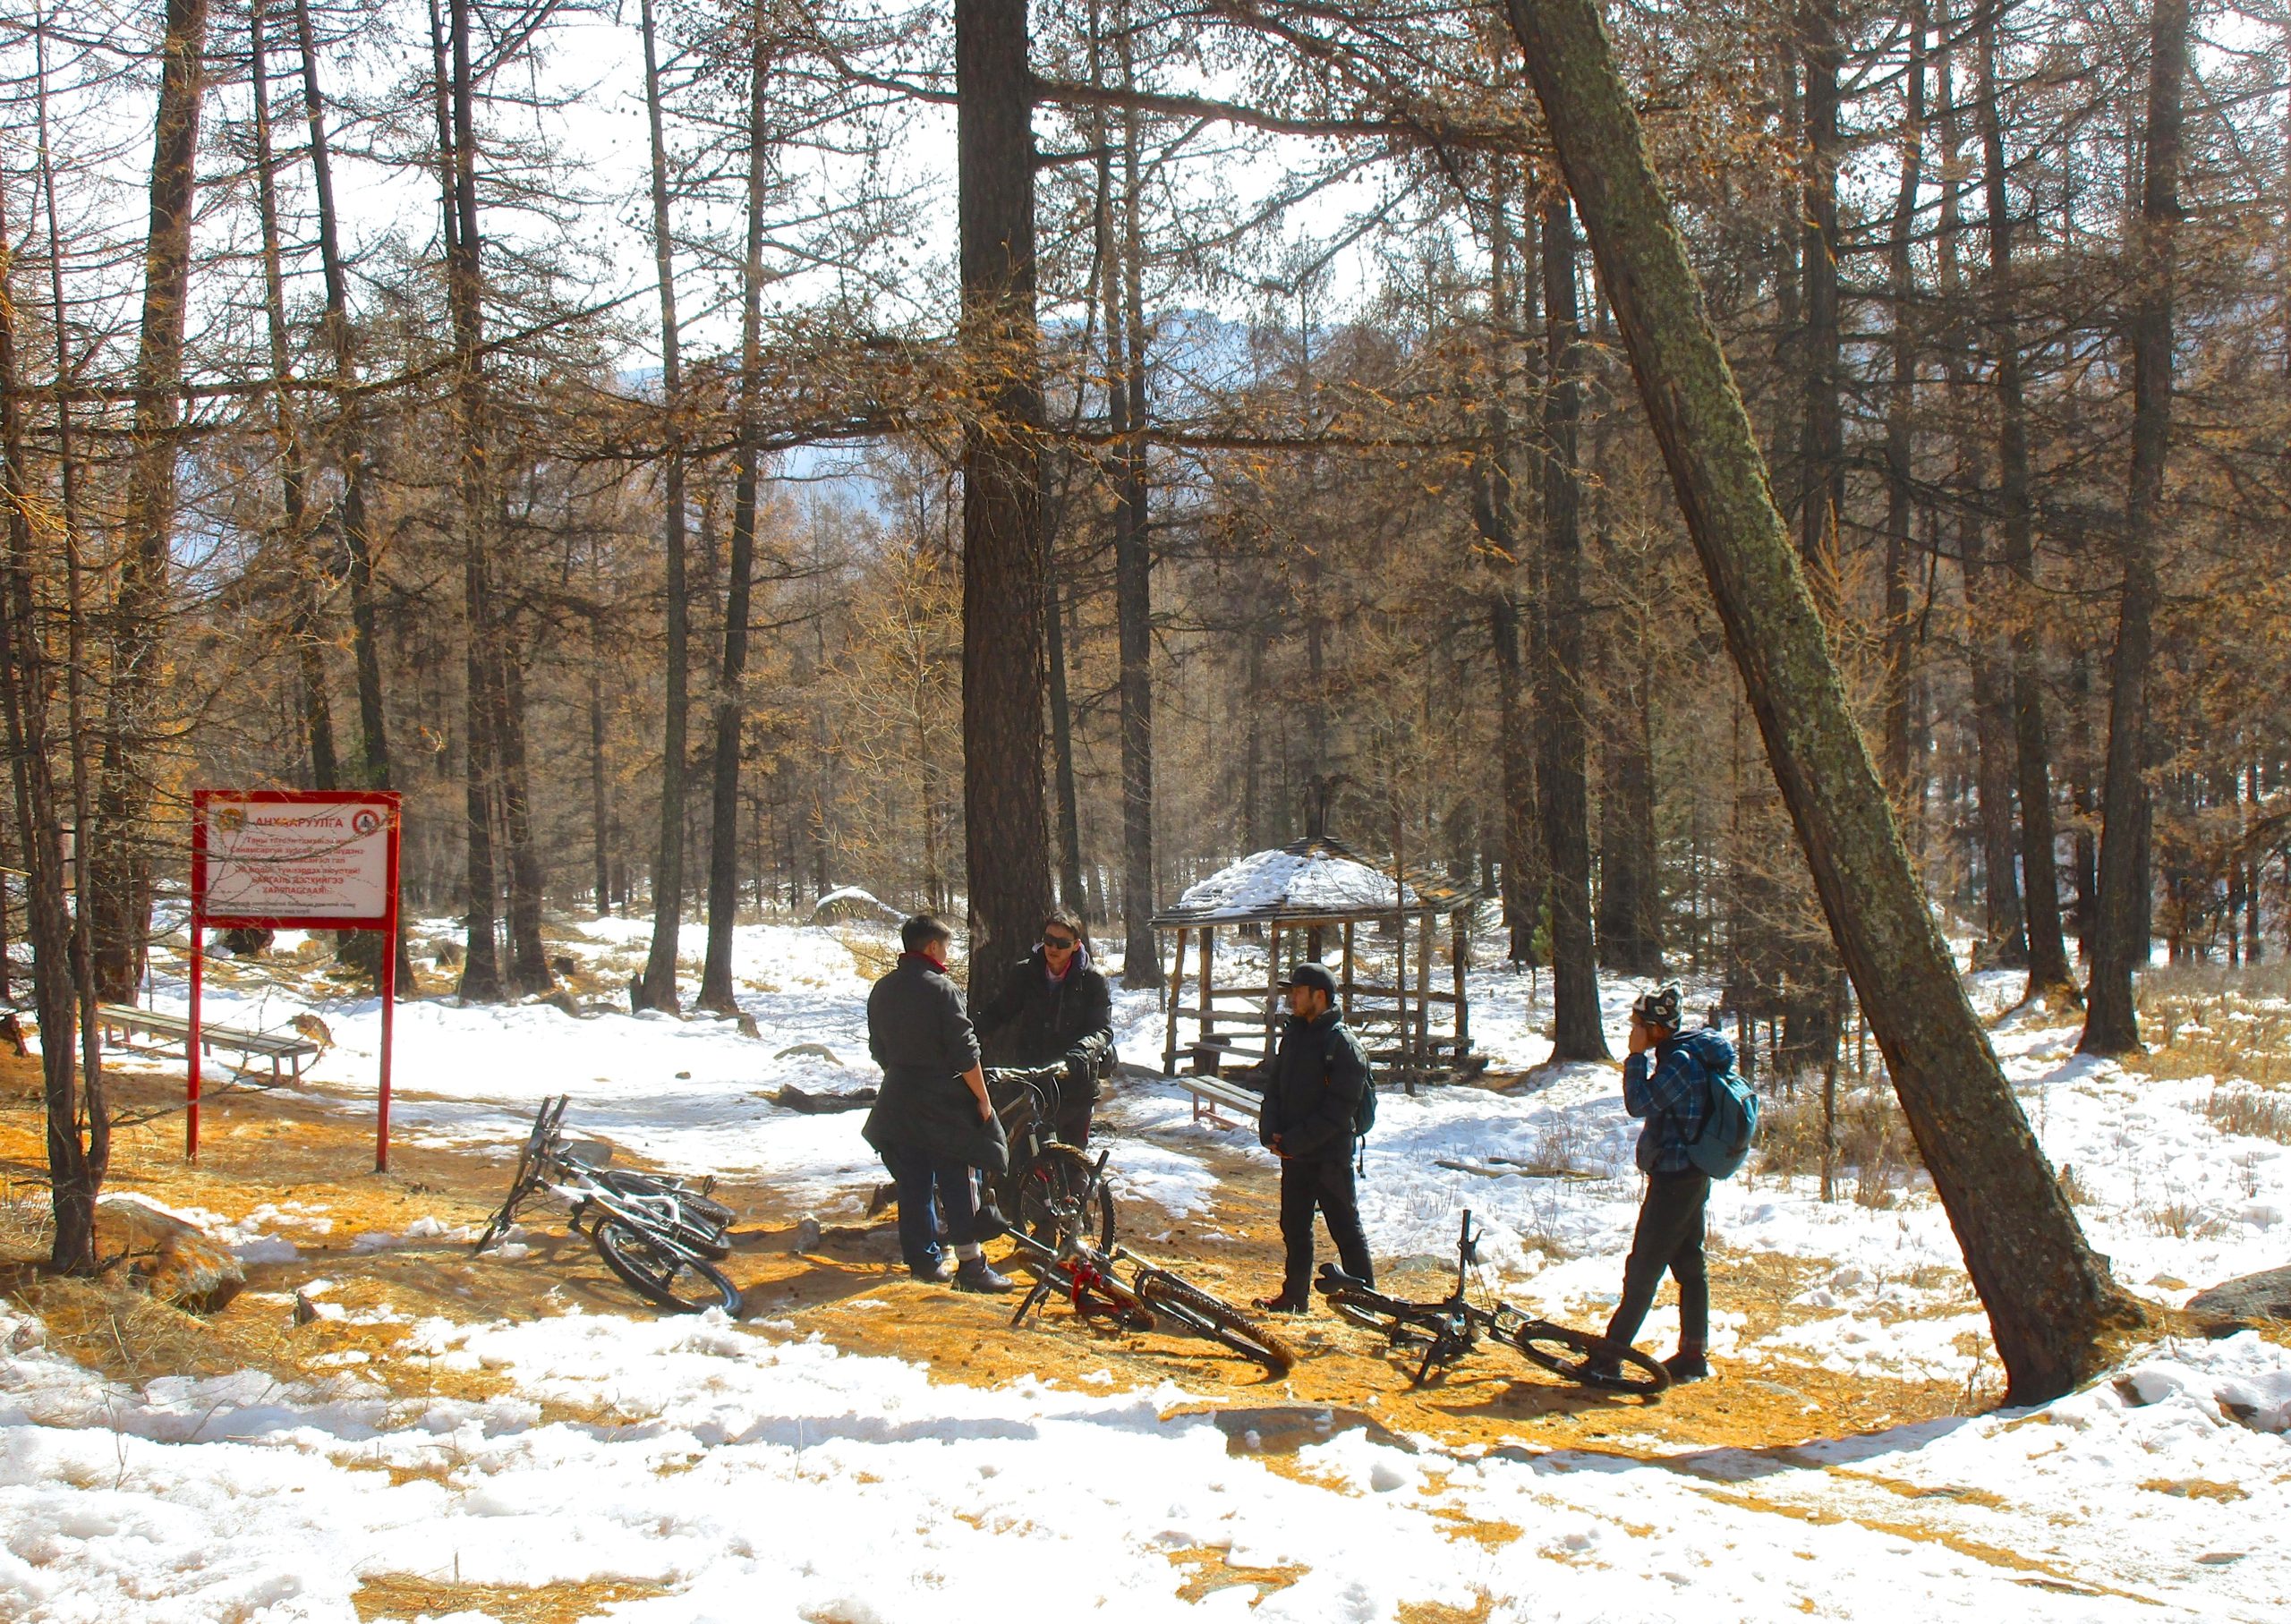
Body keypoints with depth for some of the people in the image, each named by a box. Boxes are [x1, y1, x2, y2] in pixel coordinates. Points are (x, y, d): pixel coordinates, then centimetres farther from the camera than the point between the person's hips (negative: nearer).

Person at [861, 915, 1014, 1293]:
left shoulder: (881, 990, 9)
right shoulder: (941, 988, -14)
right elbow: (964, 1052, -15)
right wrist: (982, 1098, -8)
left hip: (898, 1101, 6)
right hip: (941, 1101, -6)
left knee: (913, 1183, 10)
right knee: (955, 1182, -3)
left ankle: (924, 1259, 15)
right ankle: (970, 1264, -3)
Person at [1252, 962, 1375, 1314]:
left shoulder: (1342, 1044, -14)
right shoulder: (1293, 1035, 10)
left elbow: (1337, 1110, -18)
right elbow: (1274, 1087, 14)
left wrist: (1294, 1141, -19)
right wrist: (1270, 1133, -3)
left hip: (1330, 1156, -8)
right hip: (1292, 1153, 8)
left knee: (1345, 1229, -1)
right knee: (1294, 1227, 15)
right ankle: (1295, 1296, 26)